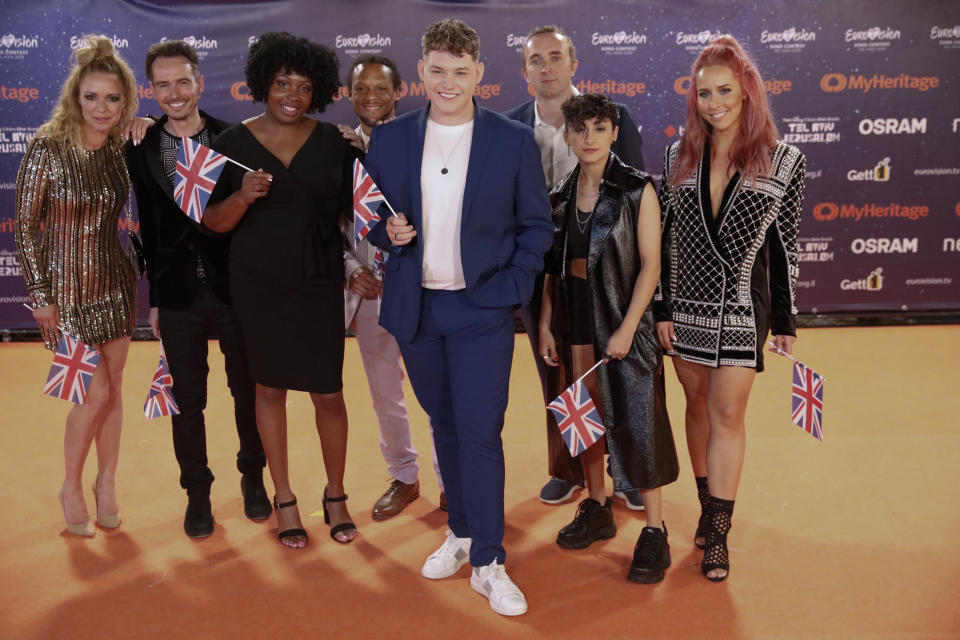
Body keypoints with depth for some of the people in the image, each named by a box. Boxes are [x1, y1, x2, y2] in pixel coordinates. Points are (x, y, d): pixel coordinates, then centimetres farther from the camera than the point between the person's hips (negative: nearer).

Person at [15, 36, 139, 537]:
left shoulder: (121, 149, -2)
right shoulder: (47, 148, -14)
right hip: (67, 285, -4)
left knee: (113, 388, 10)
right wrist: (40, 295, -11)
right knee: (95, 393, -4)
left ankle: (106, 482, 28)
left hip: (114, 281, 4)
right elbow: (25, 225, -11)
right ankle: (71, 487, 20)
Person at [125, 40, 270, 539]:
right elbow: (149, 226, 5)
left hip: (234, 289, -1)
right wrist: (154, 298, 6)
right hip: (178, 297, 1)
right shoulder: (141, 149, 0)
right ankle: (197, 493, 28)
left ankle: (253, 478, 34)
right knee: (188, 402, 11)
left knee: (248, 391, 13)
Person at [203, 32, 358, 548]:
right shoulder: (234, 142, -2)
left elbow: (349, 209, 8)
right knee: (270, 387, 10)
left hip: (319, 283, 0)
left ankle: (335, 495, 22)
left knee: (328, 392, 1)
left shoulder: (331, 141, 0)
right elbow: (214, 222, -3)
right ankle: (284, 499, 25)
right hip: (258, 286, 0)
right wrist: (242, 196, -21)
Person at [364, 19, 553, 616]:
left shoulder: (515, 141, -2)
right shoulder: (389, 139, 4)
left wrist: (510, 290, -10)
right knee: (445, 426, 15)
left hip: (482, 309, -3)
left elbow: (537, 226, 1)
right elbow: (369, 216, 12)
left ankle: (488, 562, 7)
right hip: (415, 309, 3)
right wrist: (387, 232, -10)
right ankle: (462, 532, 32)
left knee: (480, 432, -5)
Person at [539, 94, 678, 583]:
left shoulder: (638, 189, -6)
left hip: (622, 326, -5)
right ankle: (597, 509, 31)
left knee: (636, 421, -3)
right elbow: (553, 268, 12)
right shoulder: (560, 195, 8)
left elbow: (650, 264, -10)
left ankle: (654, 532, 9)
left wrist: (627, 328, -15)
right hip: (574, 327, 5)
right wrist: (545, 325, 6)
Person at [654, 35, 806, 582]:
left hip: (744, 308, -2)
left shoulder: (785, 162, -3)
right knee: (698, 404, 11)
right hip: (687, 303, 3)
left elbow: (786, 246, 1)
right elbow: (666, 237, 3)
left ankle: (718, 533, 9)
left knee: (727, 413, -1)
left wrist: (786, 322, 2)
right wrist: (662, 308, 0)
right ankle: (710, 507, 28)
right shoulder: (680, 156, 2)